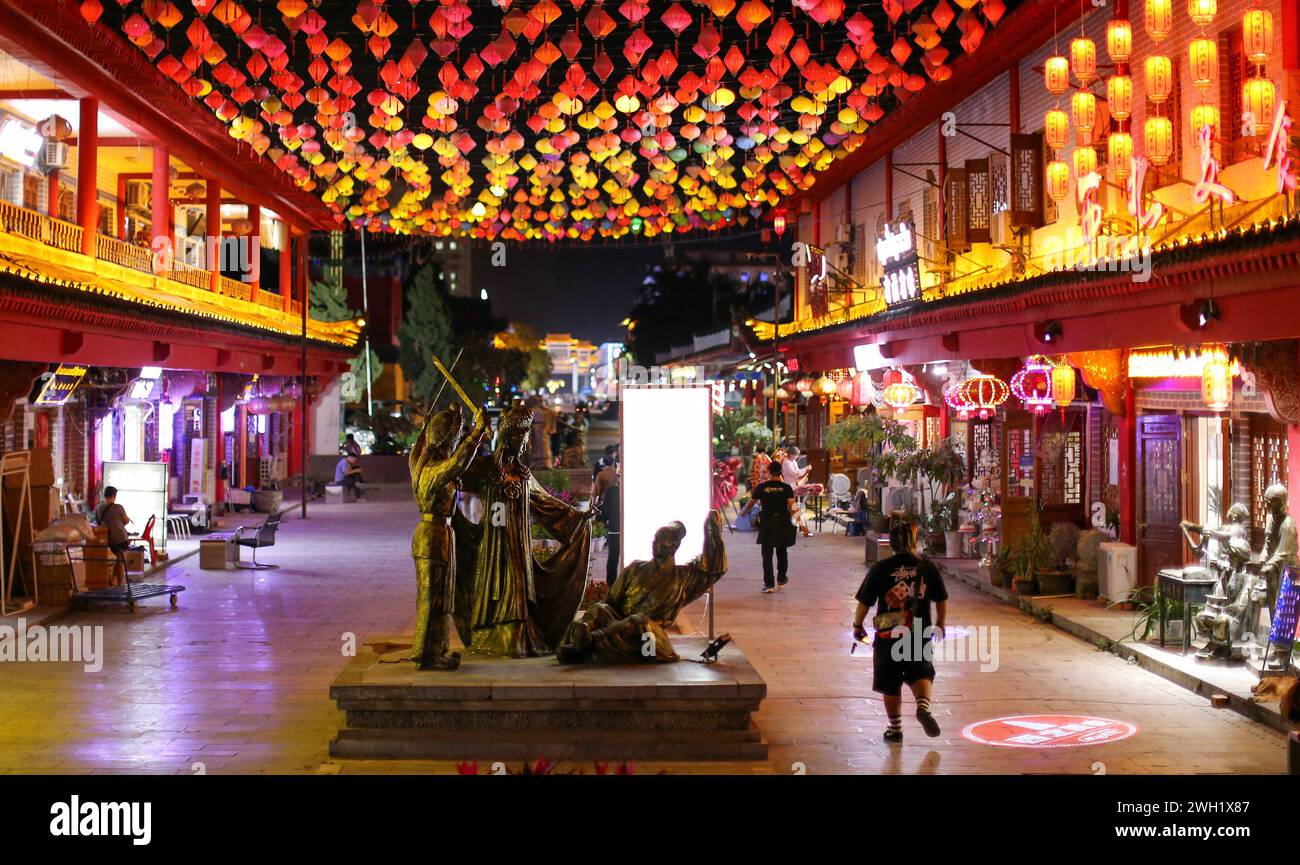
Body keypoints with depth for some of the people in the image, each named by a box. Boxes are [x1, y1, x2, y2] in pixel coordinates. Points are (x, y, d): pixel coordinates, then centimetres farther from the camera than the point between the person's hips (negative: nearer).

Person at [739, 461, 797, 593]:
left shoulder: (761, 487, -4)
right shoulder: (786, 488, -3)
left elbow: (750, 503, 6)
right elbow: (792, 507, -8)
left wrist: (743, 512, 25)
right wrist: (791, 518, 13)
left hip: (766, 523, -1)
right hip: (783, 523, 1)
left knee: (767, 555, 3)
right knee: (782, 552, 19)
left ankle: (769, 584, -2)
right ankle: (781, 580, 30)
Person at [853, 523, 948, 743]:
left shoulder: (880, 569, -6)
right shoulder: (927, 567, -1)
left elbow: (864, 602, -2)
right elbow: (942, 601, 8)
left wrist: (857, 626, 14)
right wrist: (940, 625, 25)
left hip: (887, 636, -1)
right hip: (920, 633, 1)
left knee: (890, 684, 12)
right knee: (921, 673, 12)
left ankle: (895, 728, 19)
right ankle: (923, 706, -17)